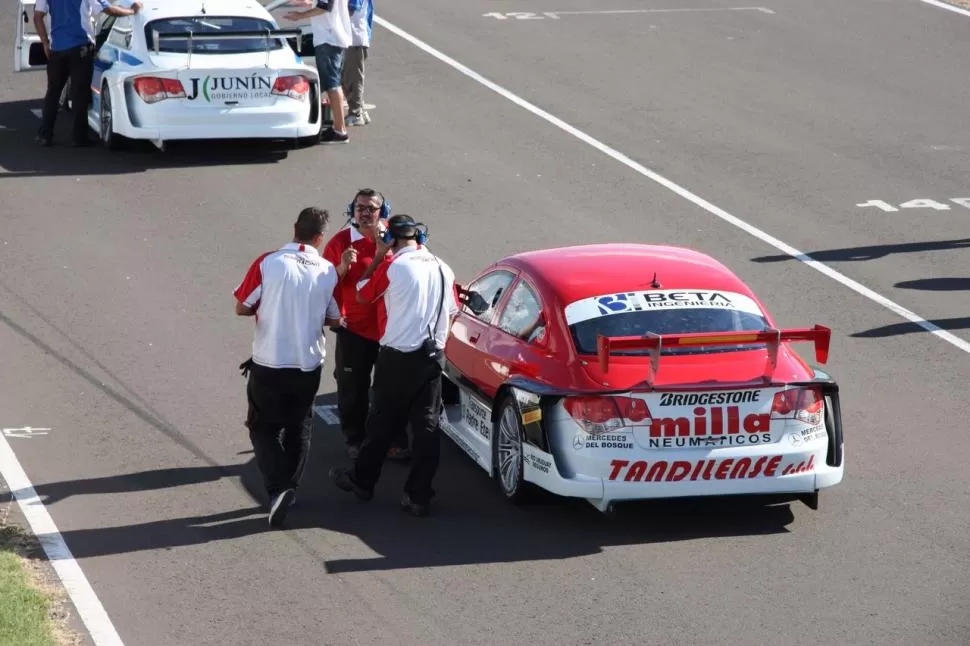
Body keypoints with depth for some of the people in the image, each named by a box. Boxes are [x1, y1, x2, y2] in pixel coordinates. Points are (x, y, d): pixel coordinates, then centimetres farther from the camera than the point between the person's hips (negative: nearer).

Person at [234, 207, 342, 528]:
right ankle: (290, 487, 26)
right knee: (297, 427, 22)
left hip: (268, 364, -2)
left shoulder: (267, 263, -14)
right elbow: (334, 319, 6)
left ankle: (277, 487, -8)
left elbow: (242, 308, -7)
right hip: (309, 366, 3)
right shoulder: (328, 272, -6)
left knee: (263, 427, 10)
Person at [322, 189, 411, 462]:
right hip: (354, 329, -1)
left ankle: (396, 441, 20)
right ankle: (355, 440, 23)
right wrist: (342, 267, -20)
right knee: (352, 389, 7)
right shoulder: (340, 242, -4)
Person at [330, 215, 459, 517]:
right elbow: (451, 313, 14)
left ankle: (362, 480, 25)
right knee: (427, 425, 5)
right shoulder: (443, 269, 4)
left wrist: (378, 256, 8)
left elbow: (361, 294, 3)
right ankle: (418, 497, 5)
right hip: (433, 356, 4)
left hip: (397, 356, -4)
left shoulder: (391, 267, -12)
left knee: (383, 422, 10)